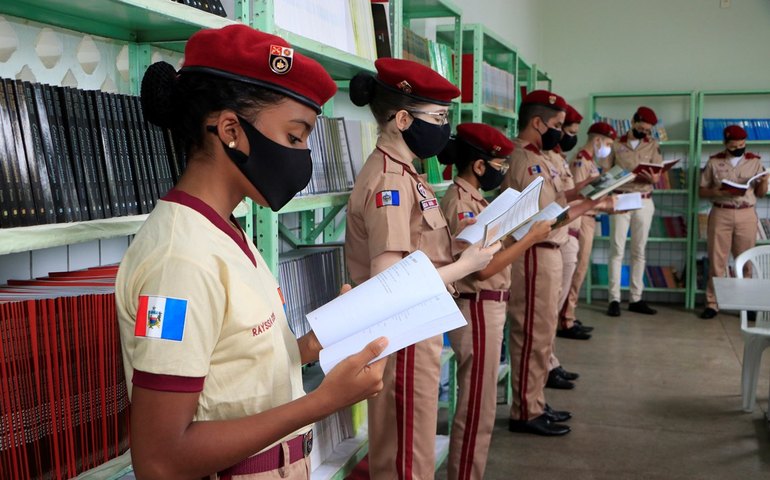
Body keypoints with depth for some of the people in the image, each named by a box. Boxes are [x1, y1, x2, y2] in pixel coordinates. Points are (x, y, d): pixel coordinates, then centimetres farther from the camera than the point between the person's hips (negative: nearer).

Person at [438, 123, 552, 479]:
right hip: (477, 310, -10)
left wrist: (523, 230, 3)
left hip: (487, 308, 10)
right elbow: (483, 267, -22)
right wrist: (531, 237, -17)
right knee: (477, 410, -1)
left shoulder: (472, 198, 11)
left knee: (479, 406, 18)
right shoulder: (459, 202, -18)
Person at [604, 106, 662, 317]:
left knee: (639, 251, 6)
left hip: (644, 202, 2)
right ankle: (614, 299, -4)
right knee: (617, 250, -5)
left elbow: (657, 177, -1)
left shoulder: (653, 145, 7)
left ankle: (636, 299, 11)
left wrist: (651, 177, -24)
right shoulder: (616, 143, 4)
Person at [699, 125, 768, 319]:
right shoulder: (714, 162, 2)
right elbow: (702, 191, 4)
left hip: (747, 215, 1)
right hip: (720, 214, -1)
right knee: (717, 260, 0)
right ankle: (712, 303, 5)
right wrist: (715, 192, -16)